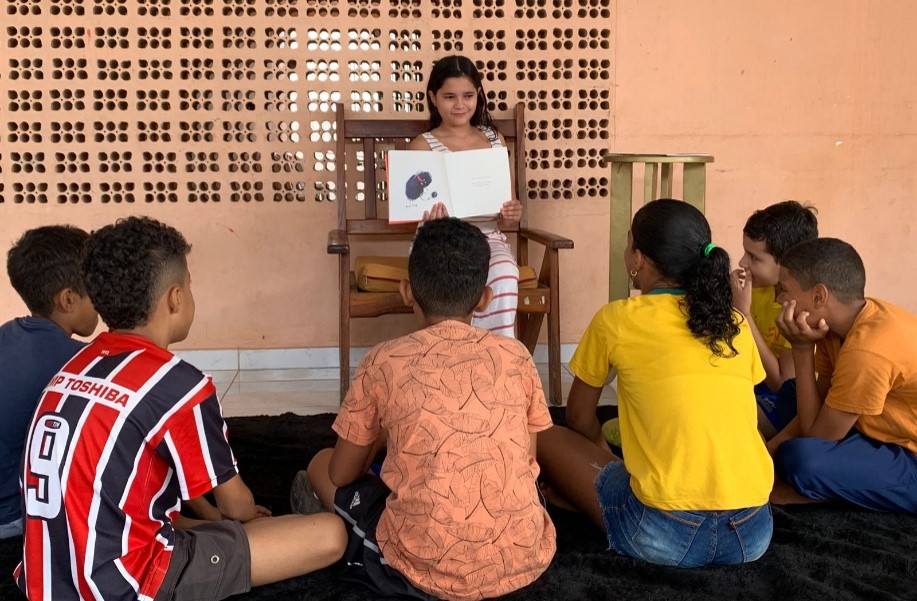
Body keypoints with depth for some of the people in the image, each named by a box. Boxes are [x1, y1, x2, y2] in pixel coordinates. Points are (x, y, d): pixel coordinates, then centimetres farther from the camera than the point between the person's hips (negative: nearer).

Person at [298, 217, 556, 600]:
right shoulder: (516, 356, 3)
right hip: (525, 560, 2)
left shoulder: (385, 361, -3)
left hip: (427, 569, -2)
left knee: (320, 467, 21)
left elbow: (342, 474, 9)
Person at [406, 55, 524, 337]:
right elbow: (418, 210, -4)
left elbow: (503, 217, 14)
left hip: (488, 239, 3)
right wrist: (432, 220, -27)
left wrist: (512, 215, -9)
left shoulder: (495, 140, 13)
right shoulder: (422, 146, 2)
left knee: (505, 275, -31)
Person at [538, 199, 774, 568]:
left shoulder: (615, 320, 1)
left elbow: (579, 418, 15)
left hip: (667, 533, -5)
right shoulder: (734, 323, 11)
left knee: (549, 439, 17)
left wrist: (603, 454, 35)